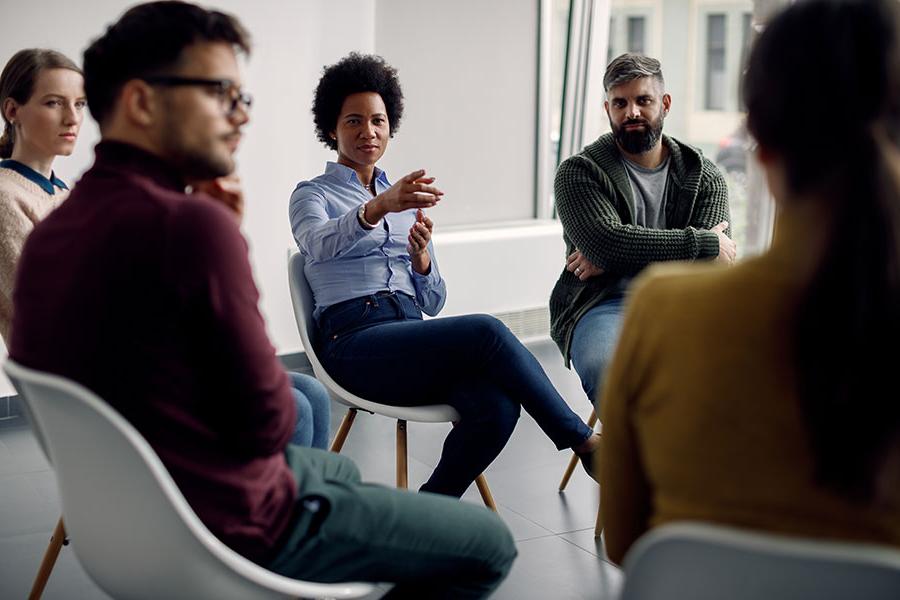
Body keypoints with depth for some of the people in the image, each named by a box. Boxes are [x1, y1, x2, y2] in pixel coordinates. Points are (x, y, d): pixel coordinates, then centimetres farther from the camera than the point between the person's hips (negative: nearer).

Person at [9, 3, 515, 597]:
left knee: (340, 469, 35)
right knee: (489, 544, 3)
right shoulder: (190, 225, -28)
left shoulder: (49, 233, 1)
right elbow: (267, 423, -21)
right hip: (235, 526, -9)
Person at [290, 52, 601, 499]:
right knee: (486, 332, -30)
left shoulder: (407, 199, 27)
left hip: (413, 338, 5)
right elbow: (319, 244, -17)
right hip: (355, 339, -5)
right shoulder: (313, 195, 11)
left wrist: (421, 258, -2)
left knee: (497, 406, -29)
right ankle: (584, 442, -19)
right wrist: (378, 208, -36)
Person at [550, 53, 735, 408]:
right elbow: (606, 241, -13)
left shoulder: (704, 176, 13)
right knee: (608, 369, -38)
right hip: (604, 306, -2)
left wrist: (615, 261, -10)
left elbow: (713, 263, -2)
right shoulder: (579, 173, 6)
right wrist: (703, 243, -10)